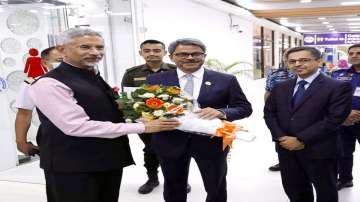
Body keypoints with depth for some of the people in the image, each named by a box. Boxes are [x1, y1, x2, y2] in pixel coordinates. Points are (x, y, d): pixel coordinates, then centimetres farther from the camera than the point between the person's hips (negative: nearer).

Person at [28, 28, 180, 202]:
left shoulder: (94, 77, 9)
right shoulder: (48, 84, -17)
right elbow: (77, 126, -26)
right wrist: (143, 127, -23)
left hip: (109, 159, 8)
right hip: (73, 166, -7)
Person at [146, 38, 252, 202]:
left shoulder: (226, 80, -3)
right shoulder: (155, 80, 0)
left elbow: (245, 107, -3)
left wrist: (222, 112, -23)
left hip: (211, 143, 0)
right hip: (170, 143, 1)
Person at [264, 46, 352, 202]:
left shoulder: (338, 87, -9)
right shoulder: (280, 88, 9)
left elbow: (334, 118, -17)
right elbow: (269, 113, 7)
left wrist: (301, 139, -17)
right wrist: (280, 137, -10)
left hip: (319, 151, -4)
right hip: (286, 149, 5)